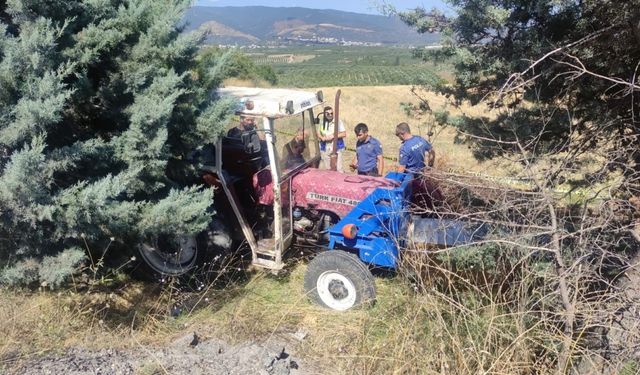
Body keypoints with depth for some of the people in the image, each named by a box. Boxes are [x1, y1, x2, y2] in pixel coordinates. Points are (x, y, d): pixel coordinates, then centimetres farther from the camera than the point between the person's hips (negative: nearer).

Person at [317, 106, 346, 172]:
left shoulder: (338, 122, -6)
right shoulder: (322, 123, 6)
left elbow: (344, 134, -8)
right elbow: (318, 133, 18)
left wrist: (333, 136, -16)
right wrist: (321, 137, -5)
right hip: (325, 149, 4)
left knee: (338, 169, -6)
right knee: (327, 169, 12)